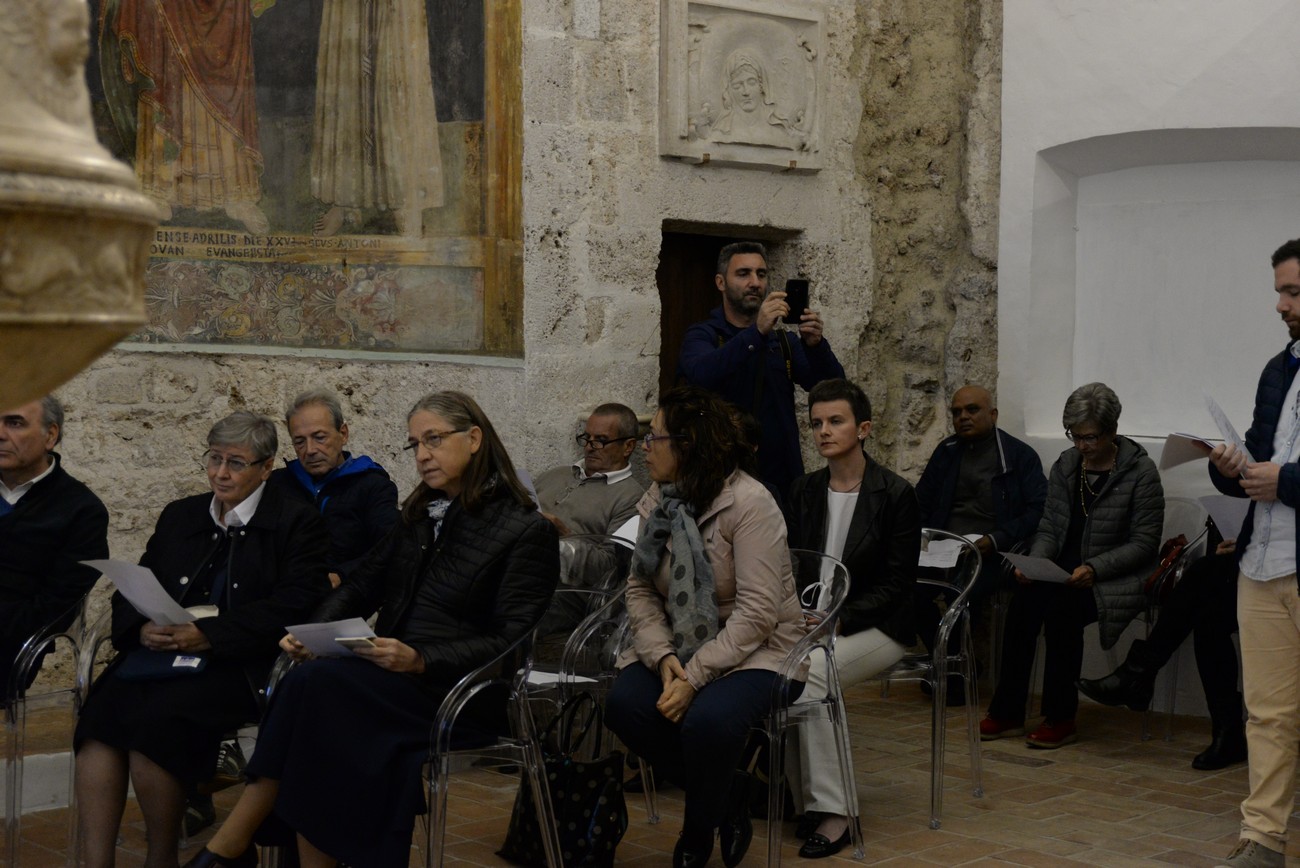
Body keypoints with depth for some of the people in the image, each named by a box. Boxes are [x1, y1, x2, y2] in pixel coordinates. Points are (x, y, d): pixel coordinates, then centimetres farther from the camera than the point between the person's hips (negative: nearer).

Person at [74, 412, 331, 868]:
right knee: (102, 711, -25)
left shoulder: (297, 523, 4)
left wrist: (208, 635, -17)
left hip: (238, 663, -5)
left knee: (158, 715, -31)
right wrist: (142, 627, -7)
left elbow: (291, 606, -9)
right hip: (161, 653, 5)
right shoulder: (180, 515, 22)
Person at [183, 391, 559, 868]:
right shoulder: (420, 515, 20)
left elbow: (511, 642, -9)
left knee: (314, 682, -29)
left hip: (452, 693, -6)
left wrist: (420, 660, -22)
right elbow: (361, 586, 17)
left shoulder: (528, 531, -2)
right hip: (386, 678, 6)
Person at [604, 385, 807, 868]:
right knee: (624, 705, -21)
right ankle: (726, 794, 2)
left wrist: (695, 677, -27)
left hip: (754, 648, -6)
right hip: (679, 644, 6)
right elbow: (640, 588, 0)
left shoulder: (749, 503, -18)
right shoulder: (657, 501, 3)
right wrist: (662, 657, -18)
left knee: (707, 718, -34)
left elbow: (756, 613, -22)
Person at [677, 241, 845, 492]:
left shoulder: (782, 340, 11)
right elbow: (701, 376, -23)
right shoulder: (701, 336, 0)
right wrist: (757, 332, -32)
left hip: (781, 478, 3)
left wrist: (815, 344, -20)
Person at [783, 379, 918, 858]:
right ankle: (801, 799, -13)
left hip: (875, 628, -4)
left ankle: (831, 811, -23)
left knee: (807, 670, -32)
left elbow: (895, 584, -9)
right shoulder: (803, 491, 10)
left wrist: (839, 620, -21)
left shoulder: (895, 494, -6)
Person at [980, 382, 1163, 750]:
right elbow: (1049, 528, 10)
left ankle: (1060, 719, -18)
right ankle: (1007, 712, -18)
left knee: (1062, 609, -31)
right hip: (1065, 570, 5)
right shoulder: (1065, 465, 10)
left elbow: (1144, 543, -9)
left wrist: (1094, 569, -20)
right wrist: (1033, 562, -11)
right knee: (1023, 602, -25)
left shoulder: (1141, 471, -6)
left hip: (1117, 579, -5)